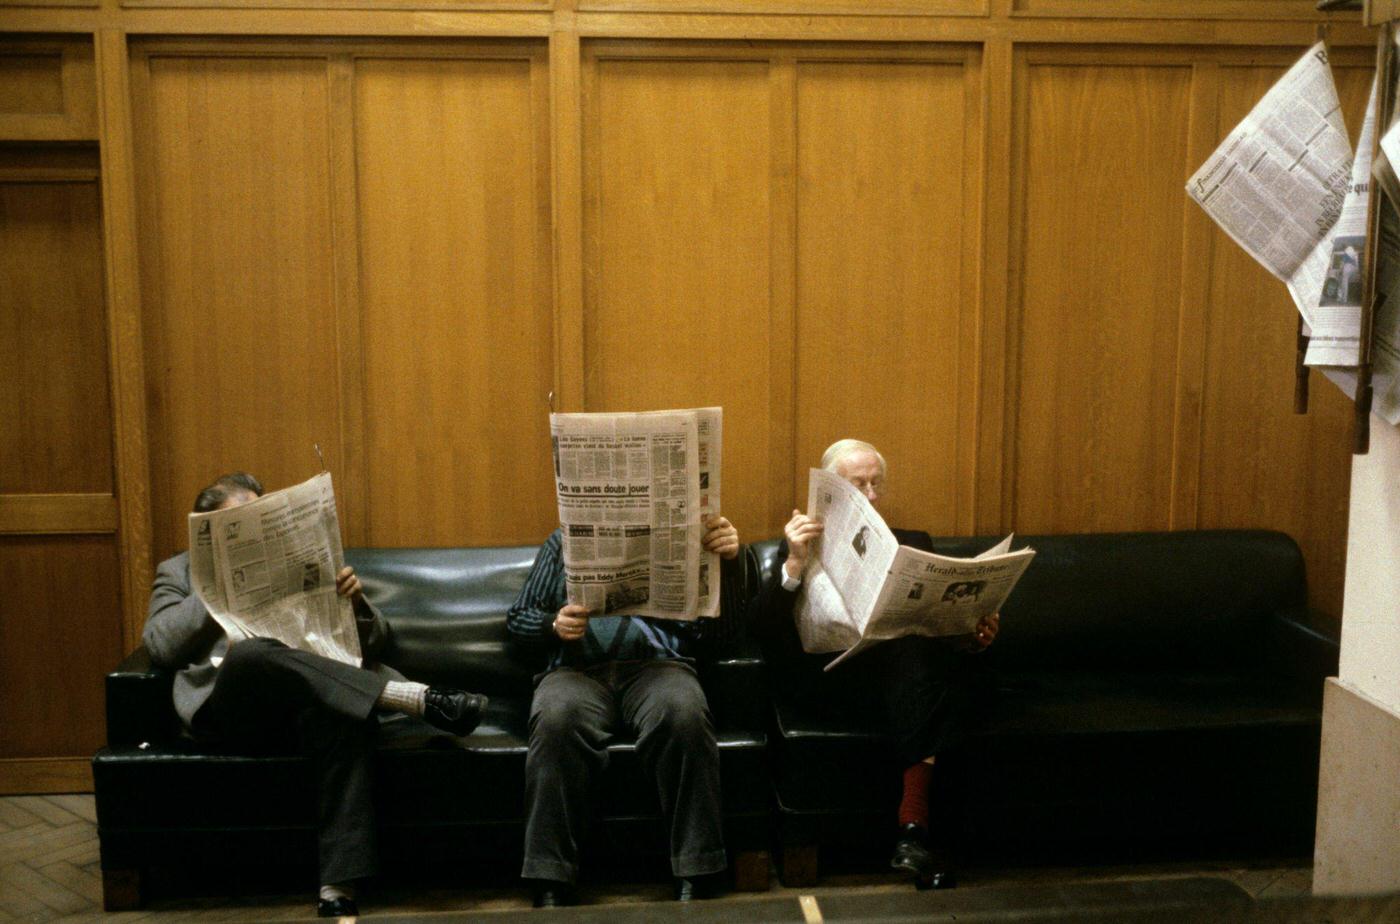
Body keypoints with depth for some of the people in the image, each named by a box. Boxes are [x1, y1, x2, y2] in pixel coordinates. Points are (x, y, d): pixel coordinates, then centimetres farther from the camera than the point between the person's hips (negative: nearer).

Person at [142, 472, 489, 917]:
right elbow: (159, 644, 5)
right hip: (227, 707, -1)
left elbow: (373, 640, 20)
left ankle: (338, 889, -41)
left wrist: (355, 600, -2)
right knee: (252, 652, -36)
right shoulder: (180, 570, 24)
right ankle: (417, 696, -40)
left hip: (307, 700, 1)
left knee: (347, 713, -35)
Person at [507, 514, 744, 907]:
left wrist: (728, 560, -9)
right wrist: (554, 624, -2)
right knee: (556, 719, -35)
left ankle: (696, 881, -31)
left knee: (684, 713, -36)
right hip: (578, 667, 1)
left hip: (656, 662, 0)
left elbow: (716, 622, 10)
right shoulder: (564, 542, 26)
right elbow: (517, 618, 22)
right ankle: (551, 885, -31)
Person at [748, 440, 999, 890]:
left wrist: (973, 636, -8)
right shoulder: (802, 545, 15)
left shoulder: (914, 544, 25)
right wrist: (795, 563, -18)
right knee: (914, 651, -33)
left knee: (944, 661, -32)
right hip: (833, 674, -3)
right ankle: (914, 835, -32)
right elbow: (761, 625, -2)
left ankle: (913, 825, -35)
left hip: (912, 666, 3)